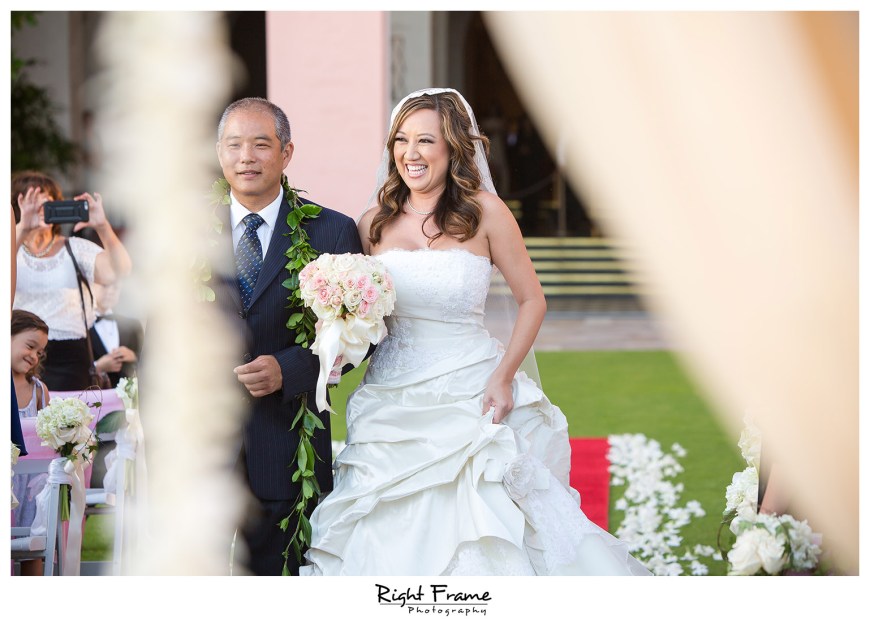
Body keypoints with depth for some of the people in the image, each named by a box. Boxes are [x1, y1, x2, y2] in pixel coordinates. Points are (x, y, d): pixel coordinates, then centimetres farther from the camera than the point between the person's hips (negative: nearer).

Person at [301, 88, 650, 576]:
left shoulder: (483, 212, -4)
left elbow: (532, 301, 1)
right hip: (392, 402, 3)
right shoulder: (374, 224, 6)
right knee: (392, 541, 2)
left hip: (473, 396, -3)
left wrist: (503, 377, -9)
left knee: (484, 541, -4)